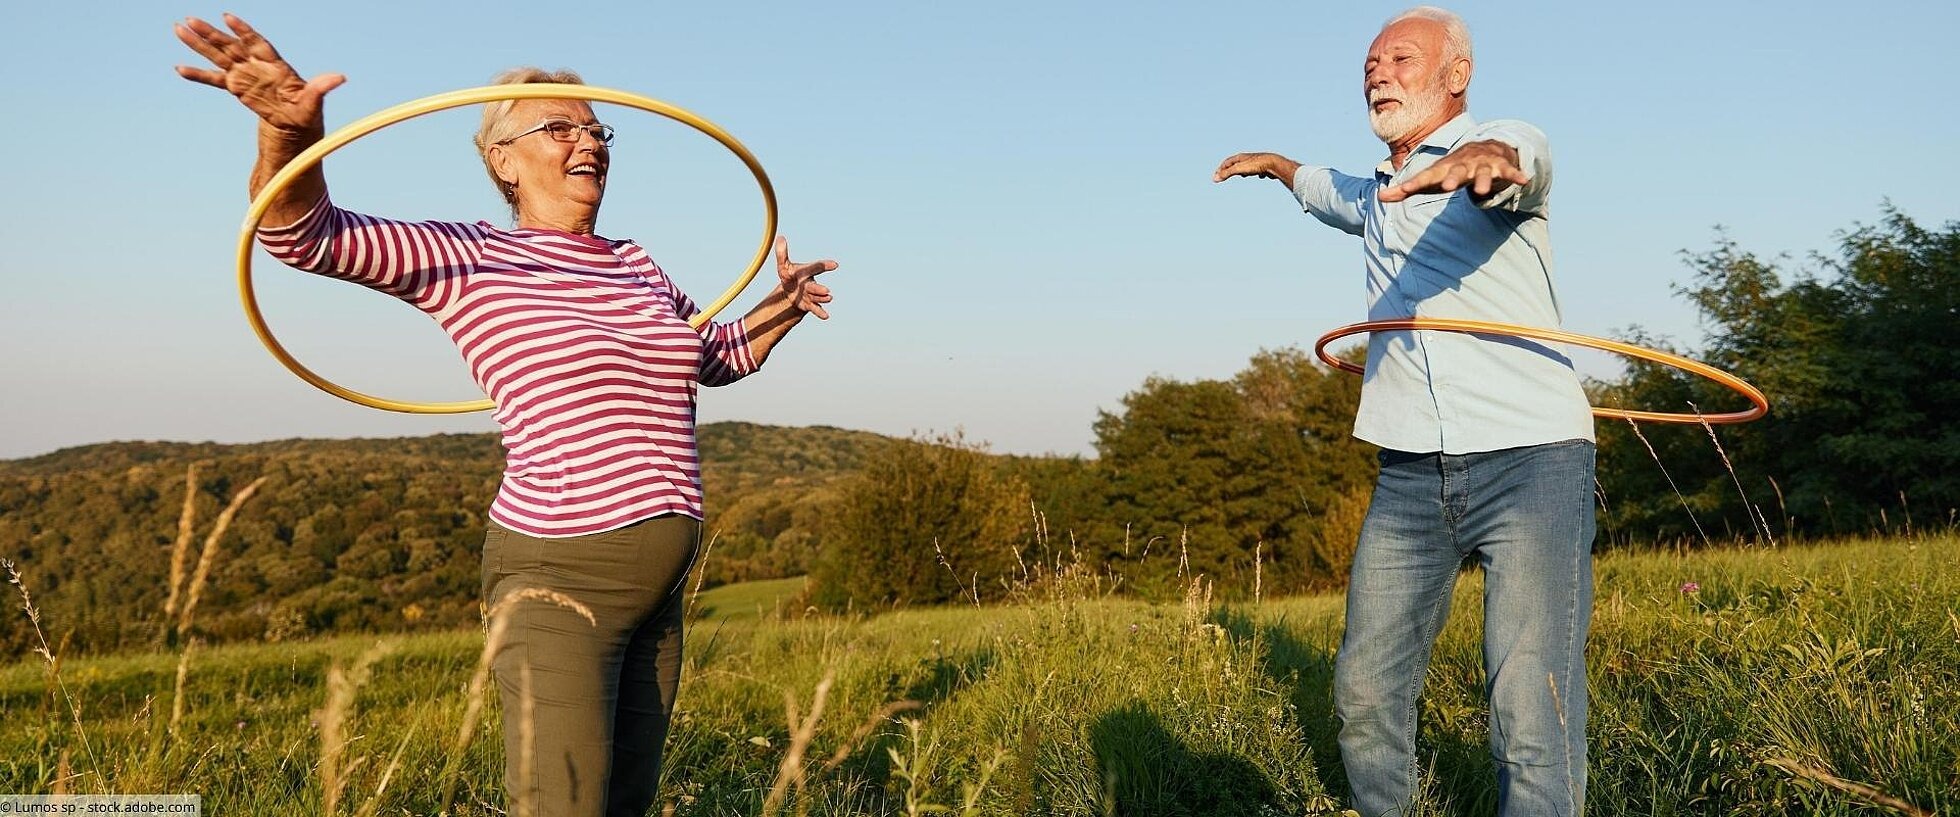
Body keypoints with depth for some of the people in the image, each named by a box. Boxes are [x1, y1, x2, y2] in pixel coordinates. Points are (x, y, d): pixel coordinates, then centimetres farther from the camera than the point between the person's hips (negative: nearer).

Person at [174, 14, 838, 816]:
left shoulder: (636, 266, 15)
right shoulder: (471, 259, -4)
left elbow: (713, 357, 31)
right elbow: (305, 233, -14)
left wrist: (779, 307, 16)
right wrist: (290, 132, -32)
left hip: (656, 588, 7)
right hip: (561, 580, -7)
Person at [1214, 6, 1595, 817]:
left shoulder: (1501, 142, 0)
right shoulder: (1377, 197, 21)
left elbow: (1519, 162, -26)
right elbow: (1327, 190, 46)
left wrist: (1484, 160, -50)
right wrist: (1274, 163, 62)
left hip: (1528, 458, -6)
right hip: (1410, 475, 6)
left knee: (1532, 710, -15)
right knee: (1366, 690, 5)